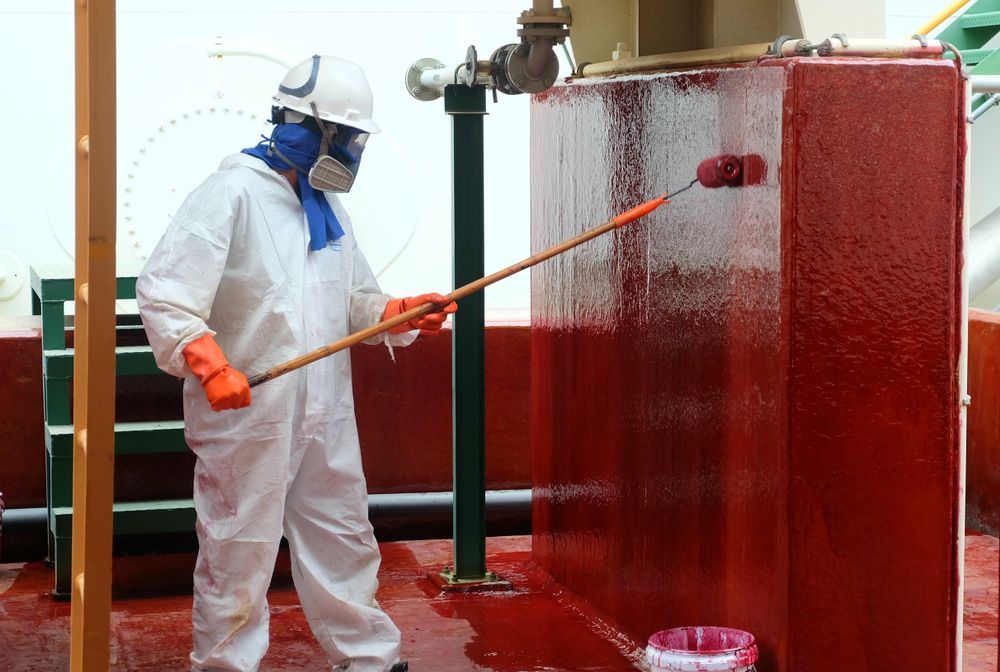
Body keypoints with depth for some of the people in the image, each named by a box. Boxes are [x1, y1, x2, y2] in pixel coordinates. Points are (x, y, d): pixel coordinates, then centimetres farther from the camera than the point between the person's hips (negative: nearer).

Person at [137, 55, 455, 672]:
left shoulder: (328, 209, 15)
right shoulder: (232, 194, -12)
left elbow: (357, 302, 22)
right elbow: (164, 293, -19)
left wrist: (403, 315, 1)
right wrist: (211, 365, -32)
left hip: (326, 412, 7)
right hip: (247, 408, -7)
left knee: (344, 539, 15)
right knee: (240, 551, 1)